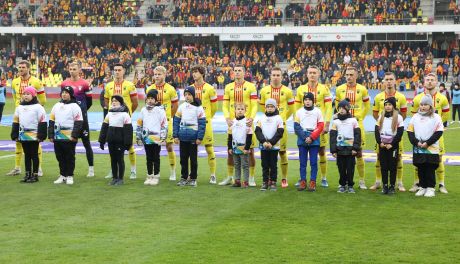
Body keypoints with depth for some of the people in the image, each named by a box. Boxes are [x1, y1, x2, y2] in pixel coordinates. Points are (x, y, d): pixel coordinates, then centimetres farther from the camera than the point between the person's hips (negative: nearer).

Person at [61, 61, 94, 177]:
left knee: (86, 143, 0)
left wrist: (81, 111, 6)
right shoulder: (64, 84, 6)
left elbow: (89, 102, 0)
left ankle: (91, 168, 5)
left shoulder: (84, 84, -6)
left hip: (81, 117, -4)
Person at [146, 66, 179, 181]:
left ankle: (172, 172, 8)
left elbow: (175, 105, 5)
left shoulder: (170, 89, -4)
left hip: (166, 122, -3)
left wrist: (168, 117, 8)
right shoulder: (149, 89, 4)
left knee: (169, 146, -1)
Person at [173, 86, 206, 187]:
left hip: (193, 137, -3)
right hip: (183, 137, 4)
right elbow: (176, 121, 7)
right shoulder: (181, 107, 6)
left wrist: (199, 137, -12)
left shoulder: (198, 108, -5)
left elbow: (202, 123, -7)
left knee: (193, 159, 6)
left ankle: (193, 178, 14)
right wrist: (175, 135, 0)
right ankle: (184, 177, 19)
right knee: (183, 158, 9)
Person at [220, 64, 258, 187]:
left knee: (250, 150, 0)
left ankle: (251, 178, 7)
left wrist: (252, 118, -20)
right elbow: (225, 105, 7)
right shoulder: (228, 87, 9)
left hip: (246, 122, -3)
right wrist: (227, 118, -10)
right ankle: (229, 177, 17)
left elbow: (254, 105, -5)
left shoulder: (250, 87, -1)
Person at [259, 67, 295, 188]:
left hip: (281, 125, -1)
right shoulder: (264, 90, 4)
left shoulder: (287, 91, 2)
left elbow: (291, 108, 12)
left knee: (282, 151, -1)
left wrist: (283, 118, 11)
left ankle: (284, 178, 7)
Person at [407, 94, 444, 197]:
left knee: (430, 170, -1)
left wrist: (427, 143, -13)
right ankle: (422, 187, 17)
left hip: (432, 149, -4)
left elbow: (438, 133, -7)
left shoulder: (436, 118, -2)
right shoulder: (415, 117, 9)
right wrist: (416, 142, -9)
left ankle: (430, 188, 6)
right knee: (421, 169, 8)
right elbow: (410, 131, 7)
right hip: (418, 150, 4)